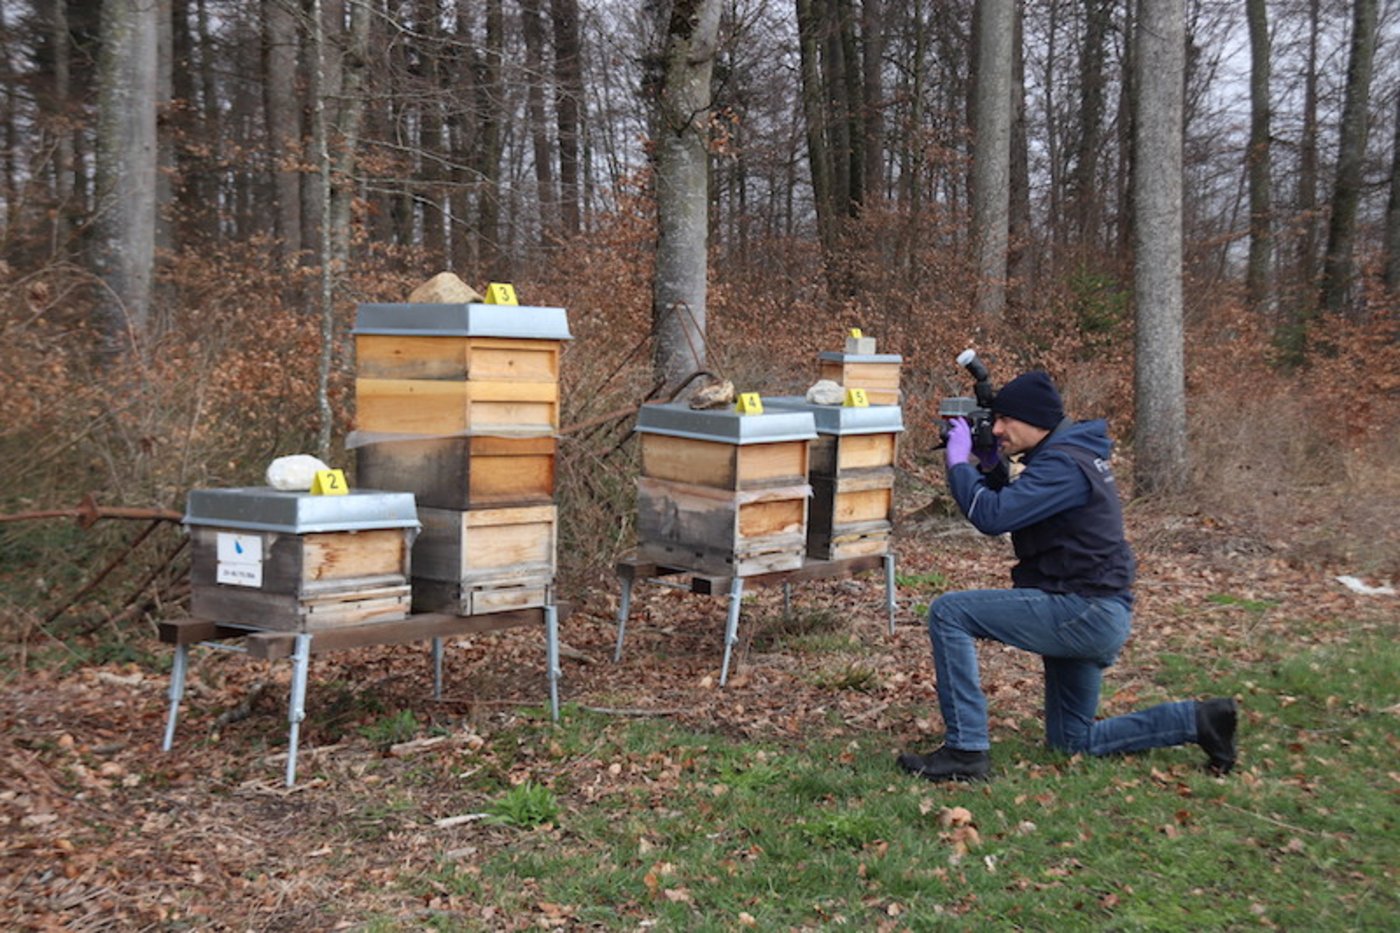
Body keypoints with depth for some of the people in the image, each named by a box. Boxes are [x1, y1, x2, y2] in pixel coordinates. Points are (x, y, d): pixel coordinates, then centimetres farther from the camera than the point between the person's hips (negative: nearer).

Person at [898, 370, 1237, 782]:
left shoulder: (1063, 465, -18)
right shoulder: (1069, 454, 14)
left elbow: (992, 516, -26)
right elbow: (1010, 509, 23)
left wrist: (959, 461, -13)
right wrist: (990, 465, 7)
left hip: (1085, 613, -11)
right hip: (1087, 616, 11)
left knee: (949, 613, -16)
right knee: (1073, 741, 20)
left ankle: (965, 752, -15)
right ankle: (1198, 720, 20)